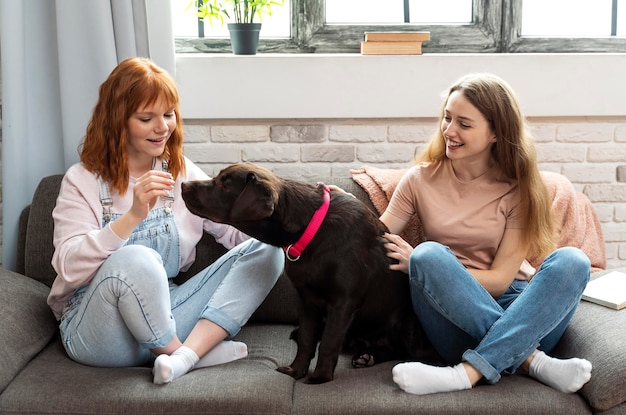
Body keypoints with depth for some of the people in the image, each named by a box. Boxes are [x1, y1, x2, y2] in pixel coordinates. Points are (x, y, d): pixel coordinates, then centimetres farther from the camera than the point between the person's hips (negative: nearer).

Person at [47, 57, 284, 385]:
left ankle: (185, 354, -25)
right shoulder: (83, 181, -3)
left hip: (165, 314, 5)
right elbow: (69, 267, -17)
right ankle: (198, 350, -12)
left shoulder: (182, 173, 9)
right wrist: (133, 215, -30)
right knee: (135, 259, -37)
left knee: (266, 250, -10)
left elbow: (236, 231, 4)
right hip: (96, 329, -5)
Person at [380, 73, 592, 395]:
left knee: (571, 261, -27)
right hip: (452, 316, 0)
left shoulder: (518, 188, -2)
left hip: (513, 310, 0)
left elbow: (500, 279, -8)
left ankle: (468, 372, -36)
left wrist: (417, 264, -16)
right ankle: (532, 360, -29)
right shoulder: (420, 179, 3)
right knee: (429, 254, -29)